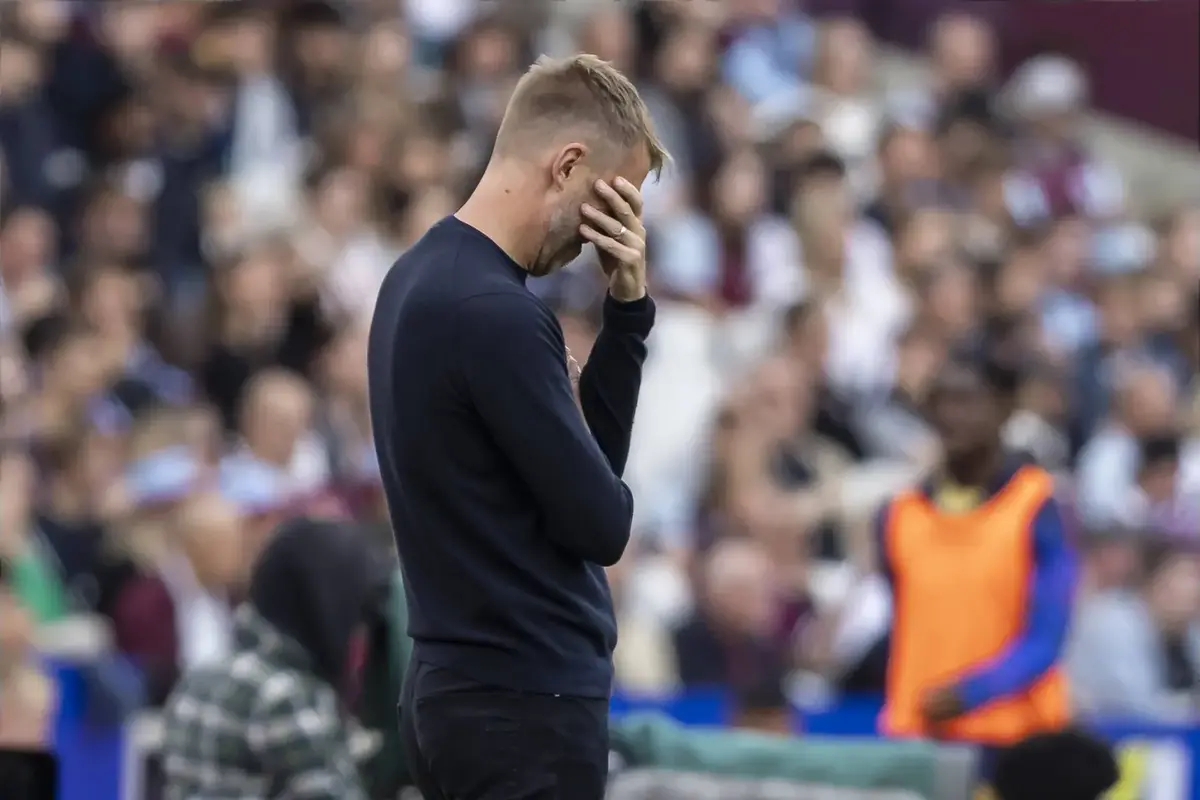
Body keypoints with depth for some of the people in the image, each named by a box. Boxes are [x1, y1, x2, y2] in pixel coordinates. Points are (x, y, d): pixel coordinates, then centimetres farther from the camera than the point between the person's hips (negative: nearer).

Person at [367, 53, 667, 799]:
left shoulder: (424, 279, 12)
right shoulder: (496, 313, -21)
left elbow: (592, 455, 16)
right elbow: (600, 520, -16)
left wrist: (629, 307, 5)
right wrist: (598, 500, 7)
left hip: (466, 689, 10)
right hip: (525, 703, -10)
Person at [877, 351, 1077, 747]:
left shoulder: (1038, 509, -3)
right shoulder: (901, 516, 11)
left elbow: (1044, 640, -8)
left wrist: (966, 694, -20)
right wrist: (897, 722, 11)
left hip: (1015, 739, -4)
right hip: (918, 736, 4)